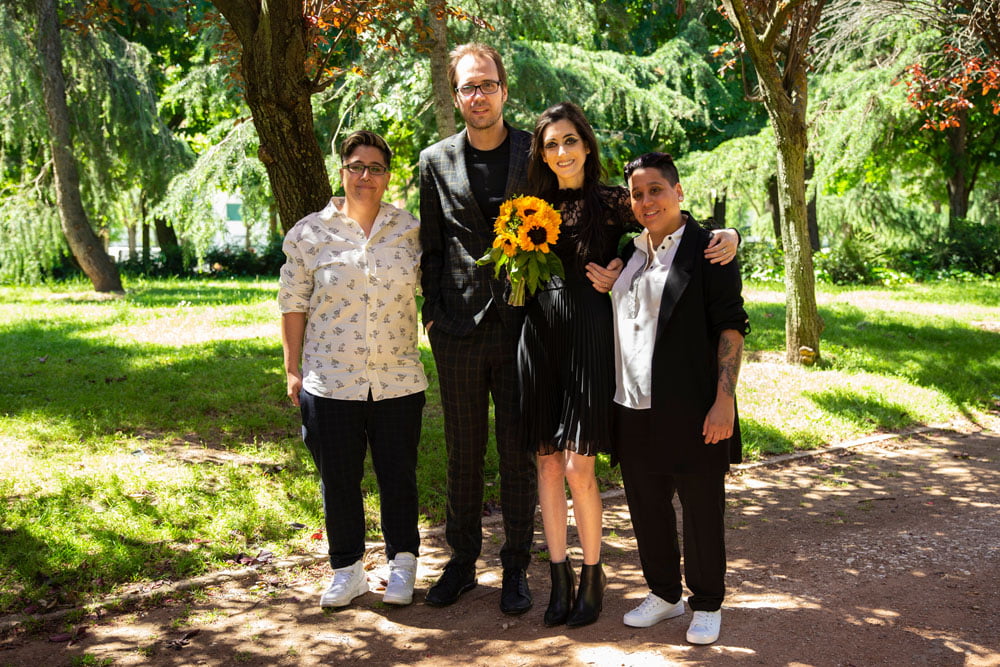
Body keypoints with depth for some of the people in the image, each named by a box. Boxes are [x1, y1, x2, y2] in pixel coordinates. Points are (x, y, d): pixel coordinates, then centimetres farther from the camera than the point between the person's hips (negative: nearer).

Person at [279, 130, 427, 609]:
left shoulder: (411, 231, 5)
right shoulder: (310, 233, 2)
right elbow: (293, 304, 5)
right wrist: (292, 370, 3)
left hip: (398, 383, 1)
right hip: (329, 384, 0)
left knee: (398, 478, 9)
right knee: (338, 481, 9)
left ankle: (402, 567, 27)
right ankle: (347, 570, 26)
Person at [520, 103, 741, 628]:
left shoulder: (611, 202, 0)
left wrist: (728, 236, -19)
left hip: (589, 335, -4)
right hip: (540, 336, 4)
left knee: (578, 466, -6)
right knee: (547, 462, 6)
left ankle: (592, 574, 13)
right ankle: (559, 574, 19)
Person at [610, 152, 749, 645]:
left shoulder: (706, 249, -6)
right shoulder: (628, 253, 14)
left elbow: (730, 326, -11)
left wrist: (725, 399, -17)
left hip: (690, 409, -6)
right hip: (633, 407, 6)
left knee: (702, 508, 5)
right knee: (646, 505, 14)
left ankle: (706, 604, 23)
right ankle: (663, 593, 32)